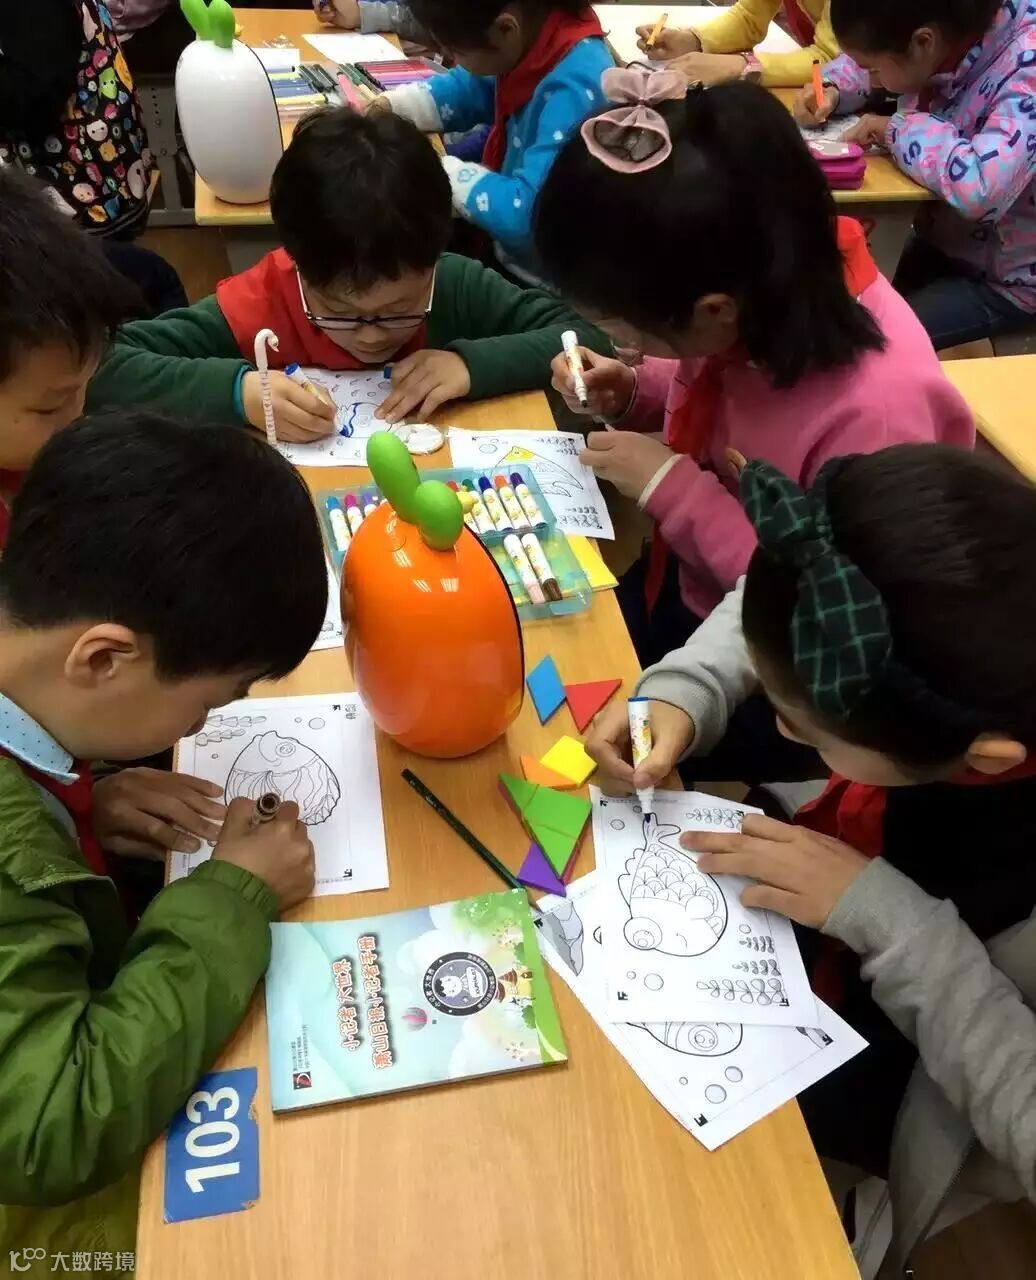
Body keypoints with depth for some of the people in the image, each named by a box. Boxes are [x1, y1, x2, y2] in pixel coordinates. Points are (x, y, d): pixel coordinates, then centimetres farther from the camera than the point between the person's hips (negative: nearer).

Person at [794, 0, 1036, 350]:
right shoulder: (943, 31, -8)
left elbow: (981, 189, -46)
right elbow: (860, 60, 13)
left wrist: (897, 130, -30)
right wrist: (831, 90, -9)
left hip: (1005, 277, -7)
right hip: (941, 238, 7)